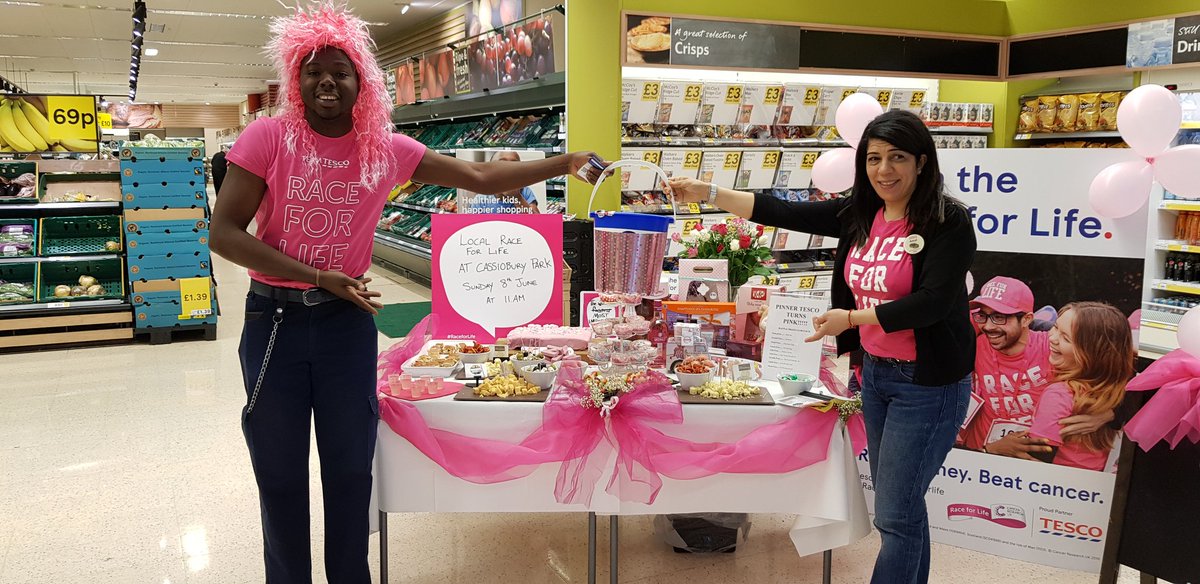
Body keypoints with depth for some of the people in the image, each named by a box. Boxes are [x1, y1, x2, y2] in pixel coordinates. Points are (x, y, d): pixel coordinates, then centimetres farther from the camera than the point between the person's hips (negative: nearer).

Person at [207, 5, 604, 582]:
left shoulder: (388, 150, -1)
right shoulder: (268, 137, -9)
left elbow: (481, 176, 6)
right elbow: (223, 233, -12)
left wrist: (563, 163, 4)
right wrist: (317, 276, -20)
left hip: (348, 323, 2)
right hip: (274, 322, -2)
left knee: (351, 472, 11)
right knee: (280, 479, 9)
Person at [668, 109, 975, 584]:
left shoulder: (948, 222, -14)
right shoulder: (860, 215, 4)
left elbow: (932, 301, -22)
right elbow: (784, 213, 2)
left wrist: (850, 318, -22)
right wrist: (708, 194, -2)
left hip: (927, 384, -6)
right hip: (876, 371, 7)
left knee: (895, 514, -1)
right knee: (899, 505, 19)